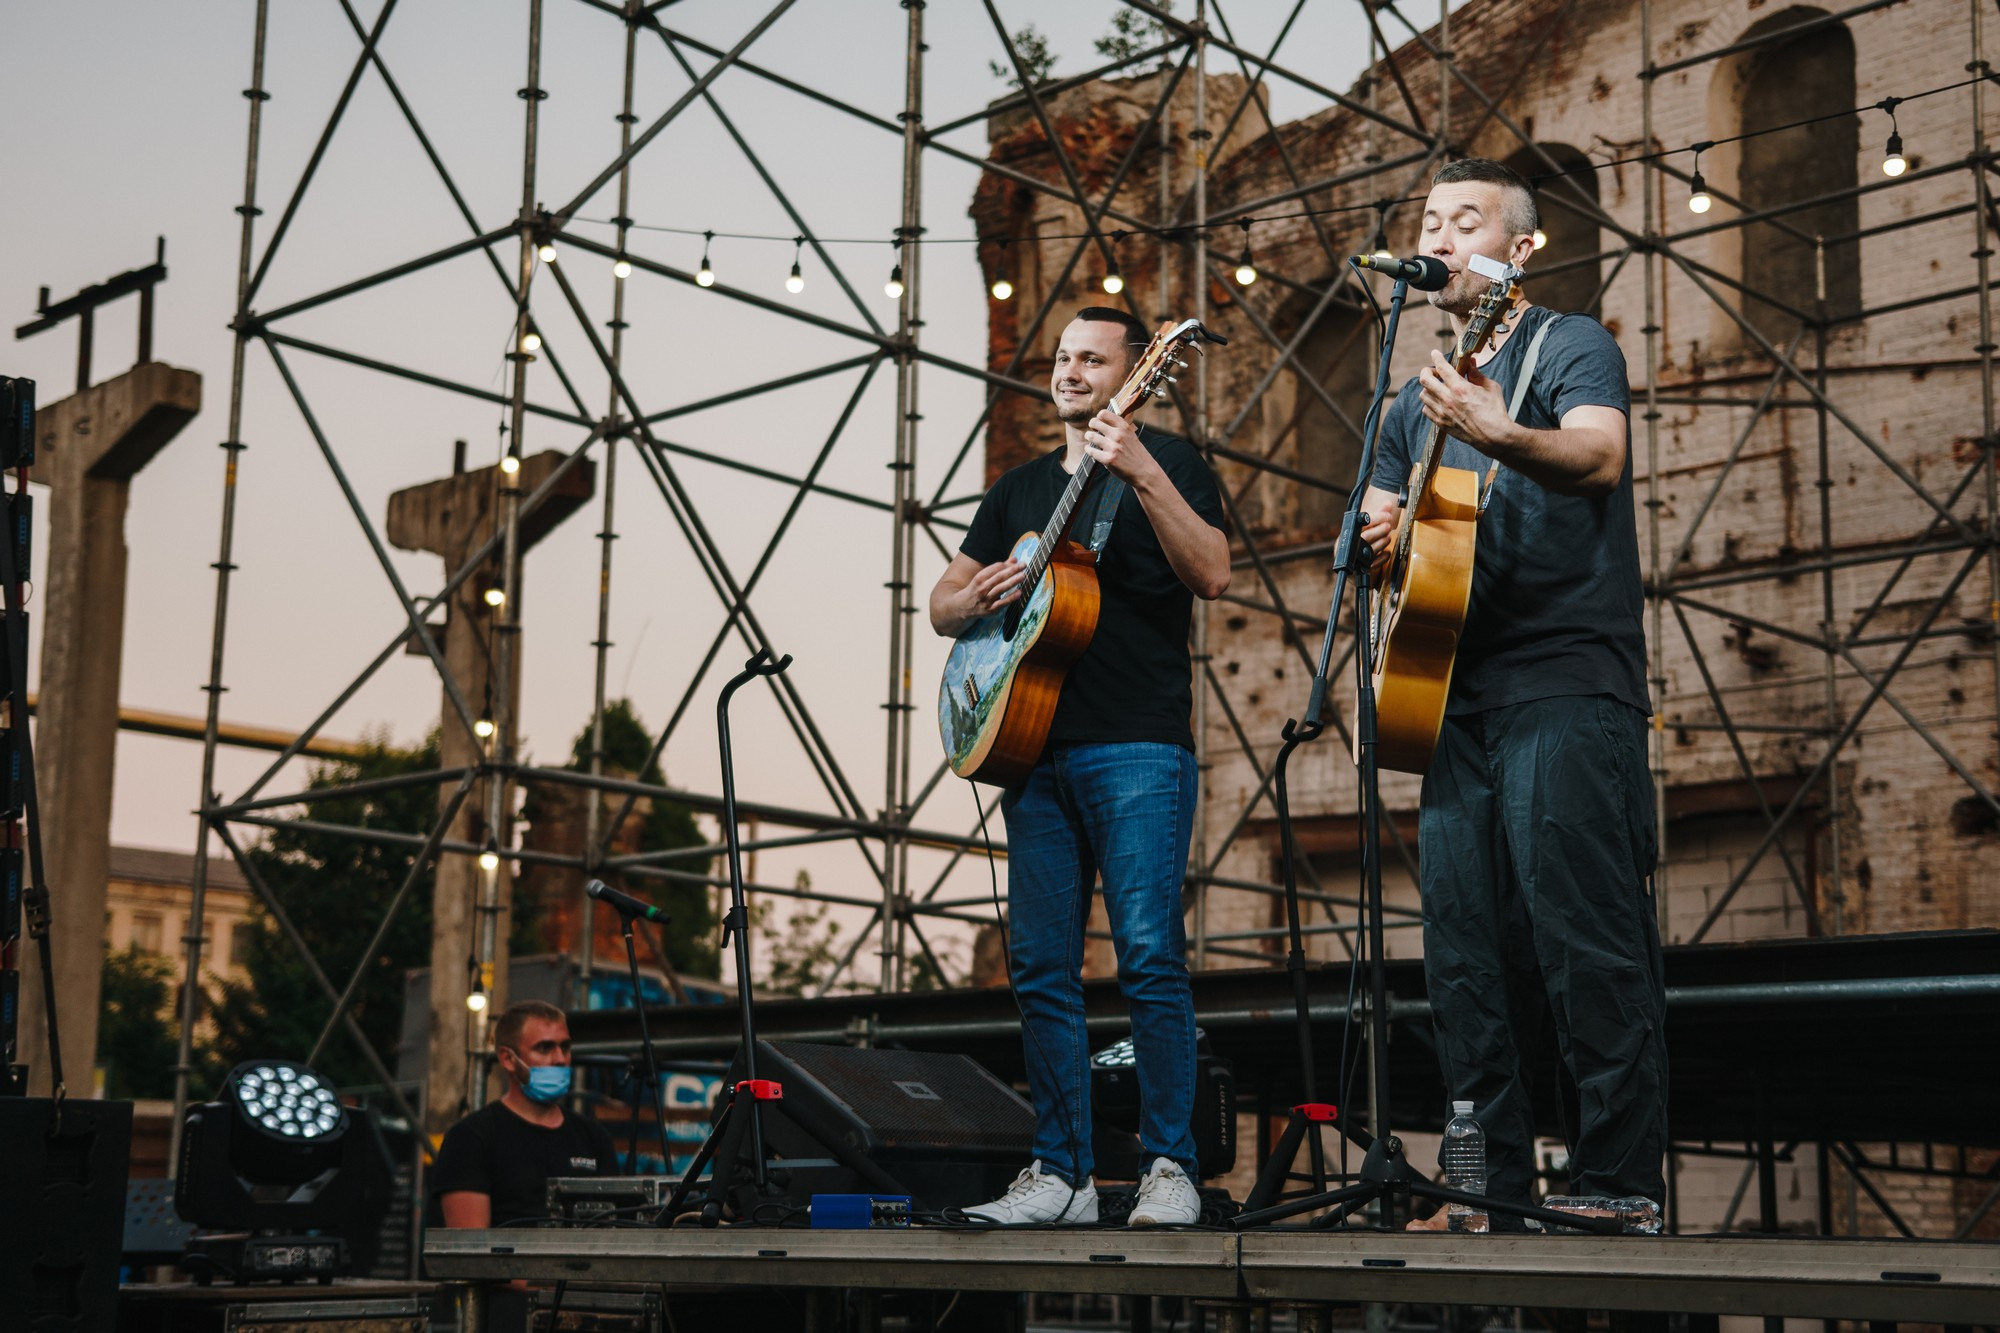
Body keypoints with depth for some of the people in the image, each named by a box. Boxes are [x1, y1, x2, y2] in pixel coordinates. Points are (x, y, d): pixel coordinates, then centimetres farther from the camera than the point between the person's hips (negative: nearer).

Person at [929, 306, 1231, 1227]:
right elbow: (942, 605, 23)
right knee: (1041, 967, 4)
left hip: (1138, 747, -6)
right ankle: (1060, 1175, 9)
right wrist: (978, 597, -1)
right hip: (1035, 746, 6)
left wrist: (1142, 473, -20)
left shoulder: (1168, 463, 6)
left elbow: (1211, 576, -11)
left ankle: (1170, 1168, -7)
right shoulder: (1020, 488, 22)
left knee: (1150, 956, -13)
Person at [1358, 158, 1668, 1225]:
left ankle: (1619, 1186, -7)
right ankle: (1493, 1187, 12)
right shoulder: (1419, 398, 23)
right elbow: (1382, 532, 25)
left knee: (1585, 939, -12)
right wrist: (1378, 536, 0)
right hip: (1457, 693, 7)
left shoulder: (1570, 345, 2)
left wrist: (1498, 435, -38)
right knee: (1465, 954, 5)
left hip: (1563, 679, -7)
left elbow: (1601, 457, -18)